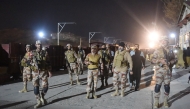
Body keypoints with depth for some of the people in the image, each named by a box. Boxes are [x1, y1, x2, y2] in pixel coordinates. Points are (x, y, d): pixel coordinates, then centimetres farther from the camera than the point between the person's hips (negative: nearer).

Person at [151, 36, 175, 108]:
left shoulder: (170, 50, 9)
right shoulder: (157, 50, -1)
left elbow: (173, 59, 11)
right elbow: (152, 59, -4)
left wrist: (170, 63, -10)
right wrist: (160, 60, -19)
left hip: (168, 70, 3)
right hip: (160, 70, -3)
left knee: (167, 86, 8)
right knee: (158, 85, -4)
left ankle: (165, 101, 22)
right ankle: (156, 102, 6)